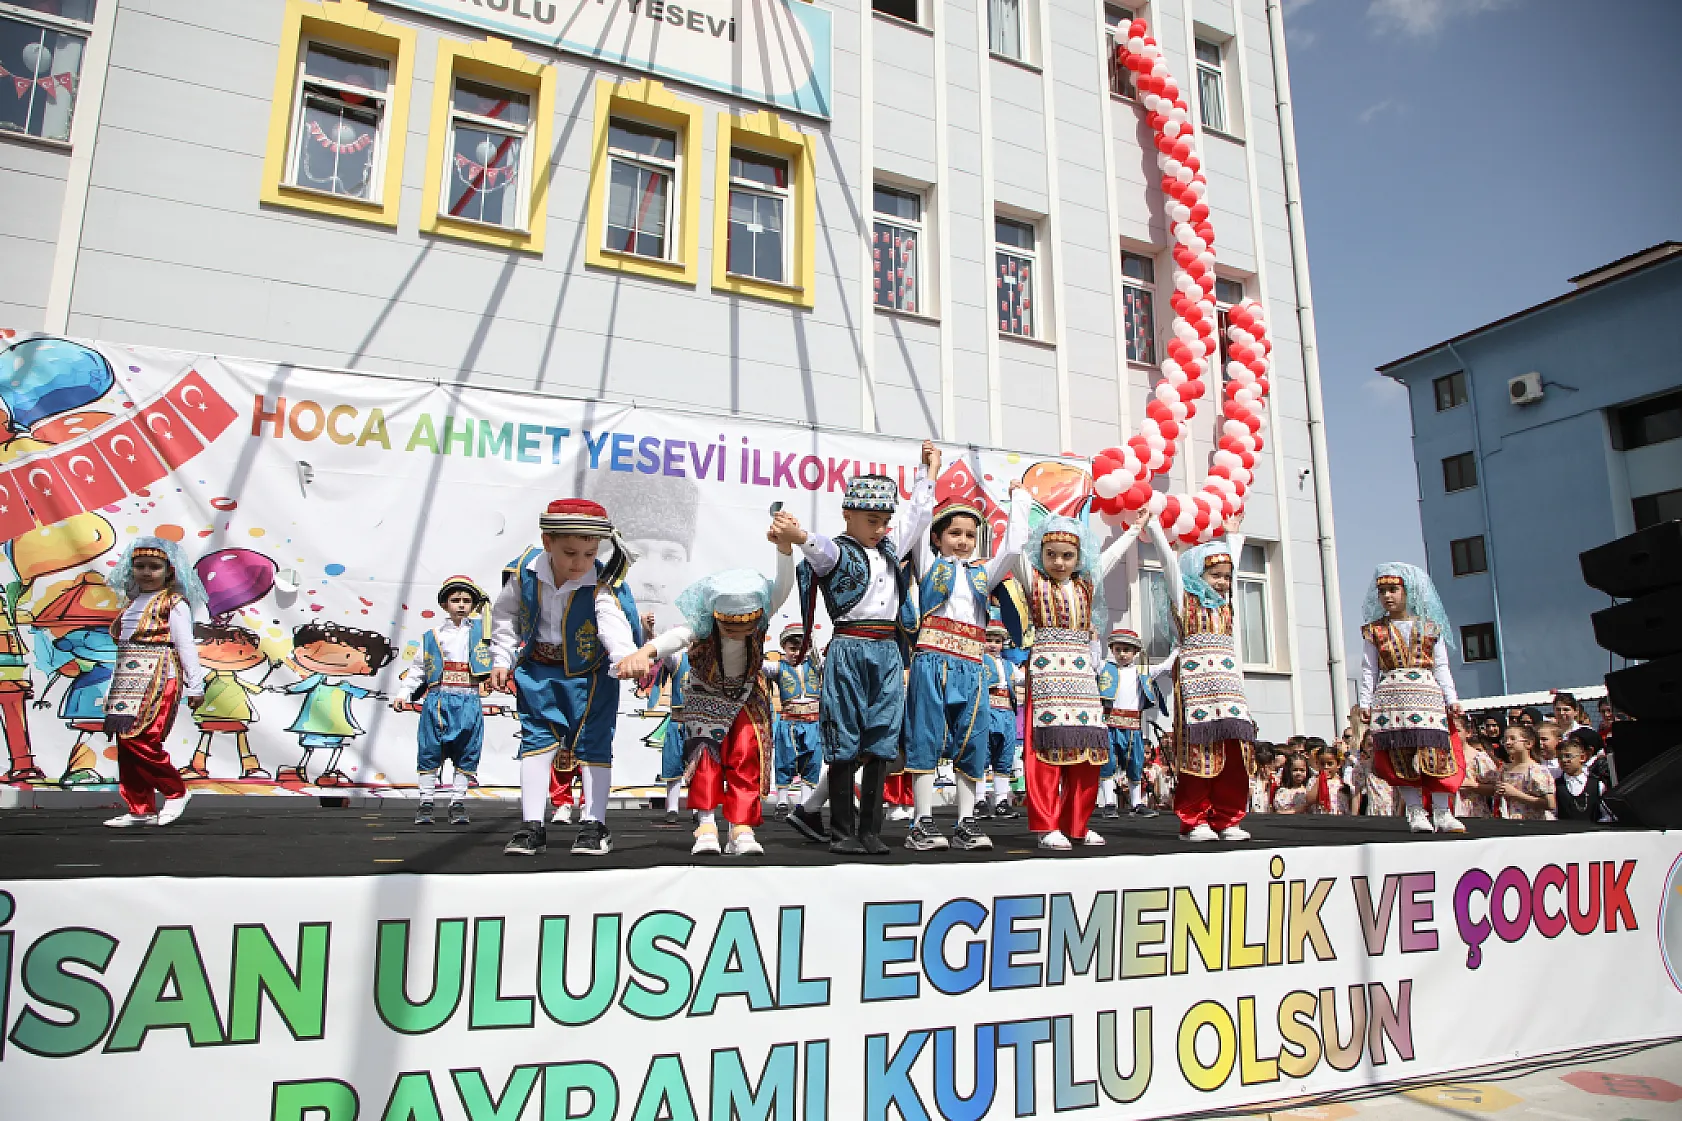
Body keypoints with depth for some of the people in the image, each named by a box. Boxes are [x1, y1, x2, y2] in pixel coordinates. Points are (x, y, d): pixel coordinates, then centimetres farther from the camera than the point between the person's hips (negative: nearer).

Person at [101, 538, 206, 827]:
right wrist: (116, 687, 18)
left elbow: (185, 646, -7)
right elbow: (124, 645, 20)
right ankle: (140, 809, 14)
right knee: (125, 744, 6)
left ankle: (176, 792, 3)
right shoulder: (132, 602, 18)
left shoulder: (173, 603, -4)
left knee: (139, 740, -15)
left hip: (158, 679, -8)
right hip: (128, 682, 8)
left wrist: (195, 686, -8)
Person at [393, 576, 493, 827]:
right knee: (430, 751, 2)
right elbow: (418, 669, 15)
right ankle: (426, 802, 13)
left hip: (469, 702, 0)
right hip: (437, 701, 0)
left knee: (466, 754, 2)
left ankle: (458, 803, 11)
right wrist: (403, 693, 5)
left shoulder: (479, 629, 11)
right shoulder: (433, 636, 12)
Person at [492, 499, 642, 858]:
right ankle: (532, 826, 11)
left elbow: (614, 624, -43)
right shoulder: (524, 571, -15)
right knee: (536, 740, 4)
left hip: (589, 673, -2)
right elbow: (505, 615, 3)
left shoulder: (603, 584, -25)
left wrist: (626, 657, -62)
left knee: (594, 744, 2)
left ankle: (594, 825, 13)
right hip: (538, 670, 3)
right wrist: (501, 660, 1)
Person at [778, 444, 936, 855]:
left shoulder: (889, 548, 19)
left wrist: (928, 470, 40)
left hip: (888, 653, 6)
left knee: (879, 743, 4)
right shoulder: (834, 552, 0)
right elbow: (824, 550, -24)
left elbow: (916, 514, 31)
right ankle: (844, 832, 7)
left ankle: (870, 831, 11)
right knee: (845, 744, -1)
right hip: (849, 651, -5)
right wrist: (798, 537, -47)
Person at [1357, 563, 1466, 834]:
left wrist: (1452, 699, 2)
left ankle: (1442, 813, 1)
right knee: (1402, 755, -4)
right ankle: (1416, 812, 3)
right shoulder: (1374, 631, 9)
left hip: (1428, 696, 1)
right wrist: (1365, 702, -1)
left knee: (1437, 752, -6)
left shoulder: (1430, 628, 11)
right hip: (1390, 697, 0)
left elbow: (1441, 667, 11)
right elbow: (1369, 670, 6)